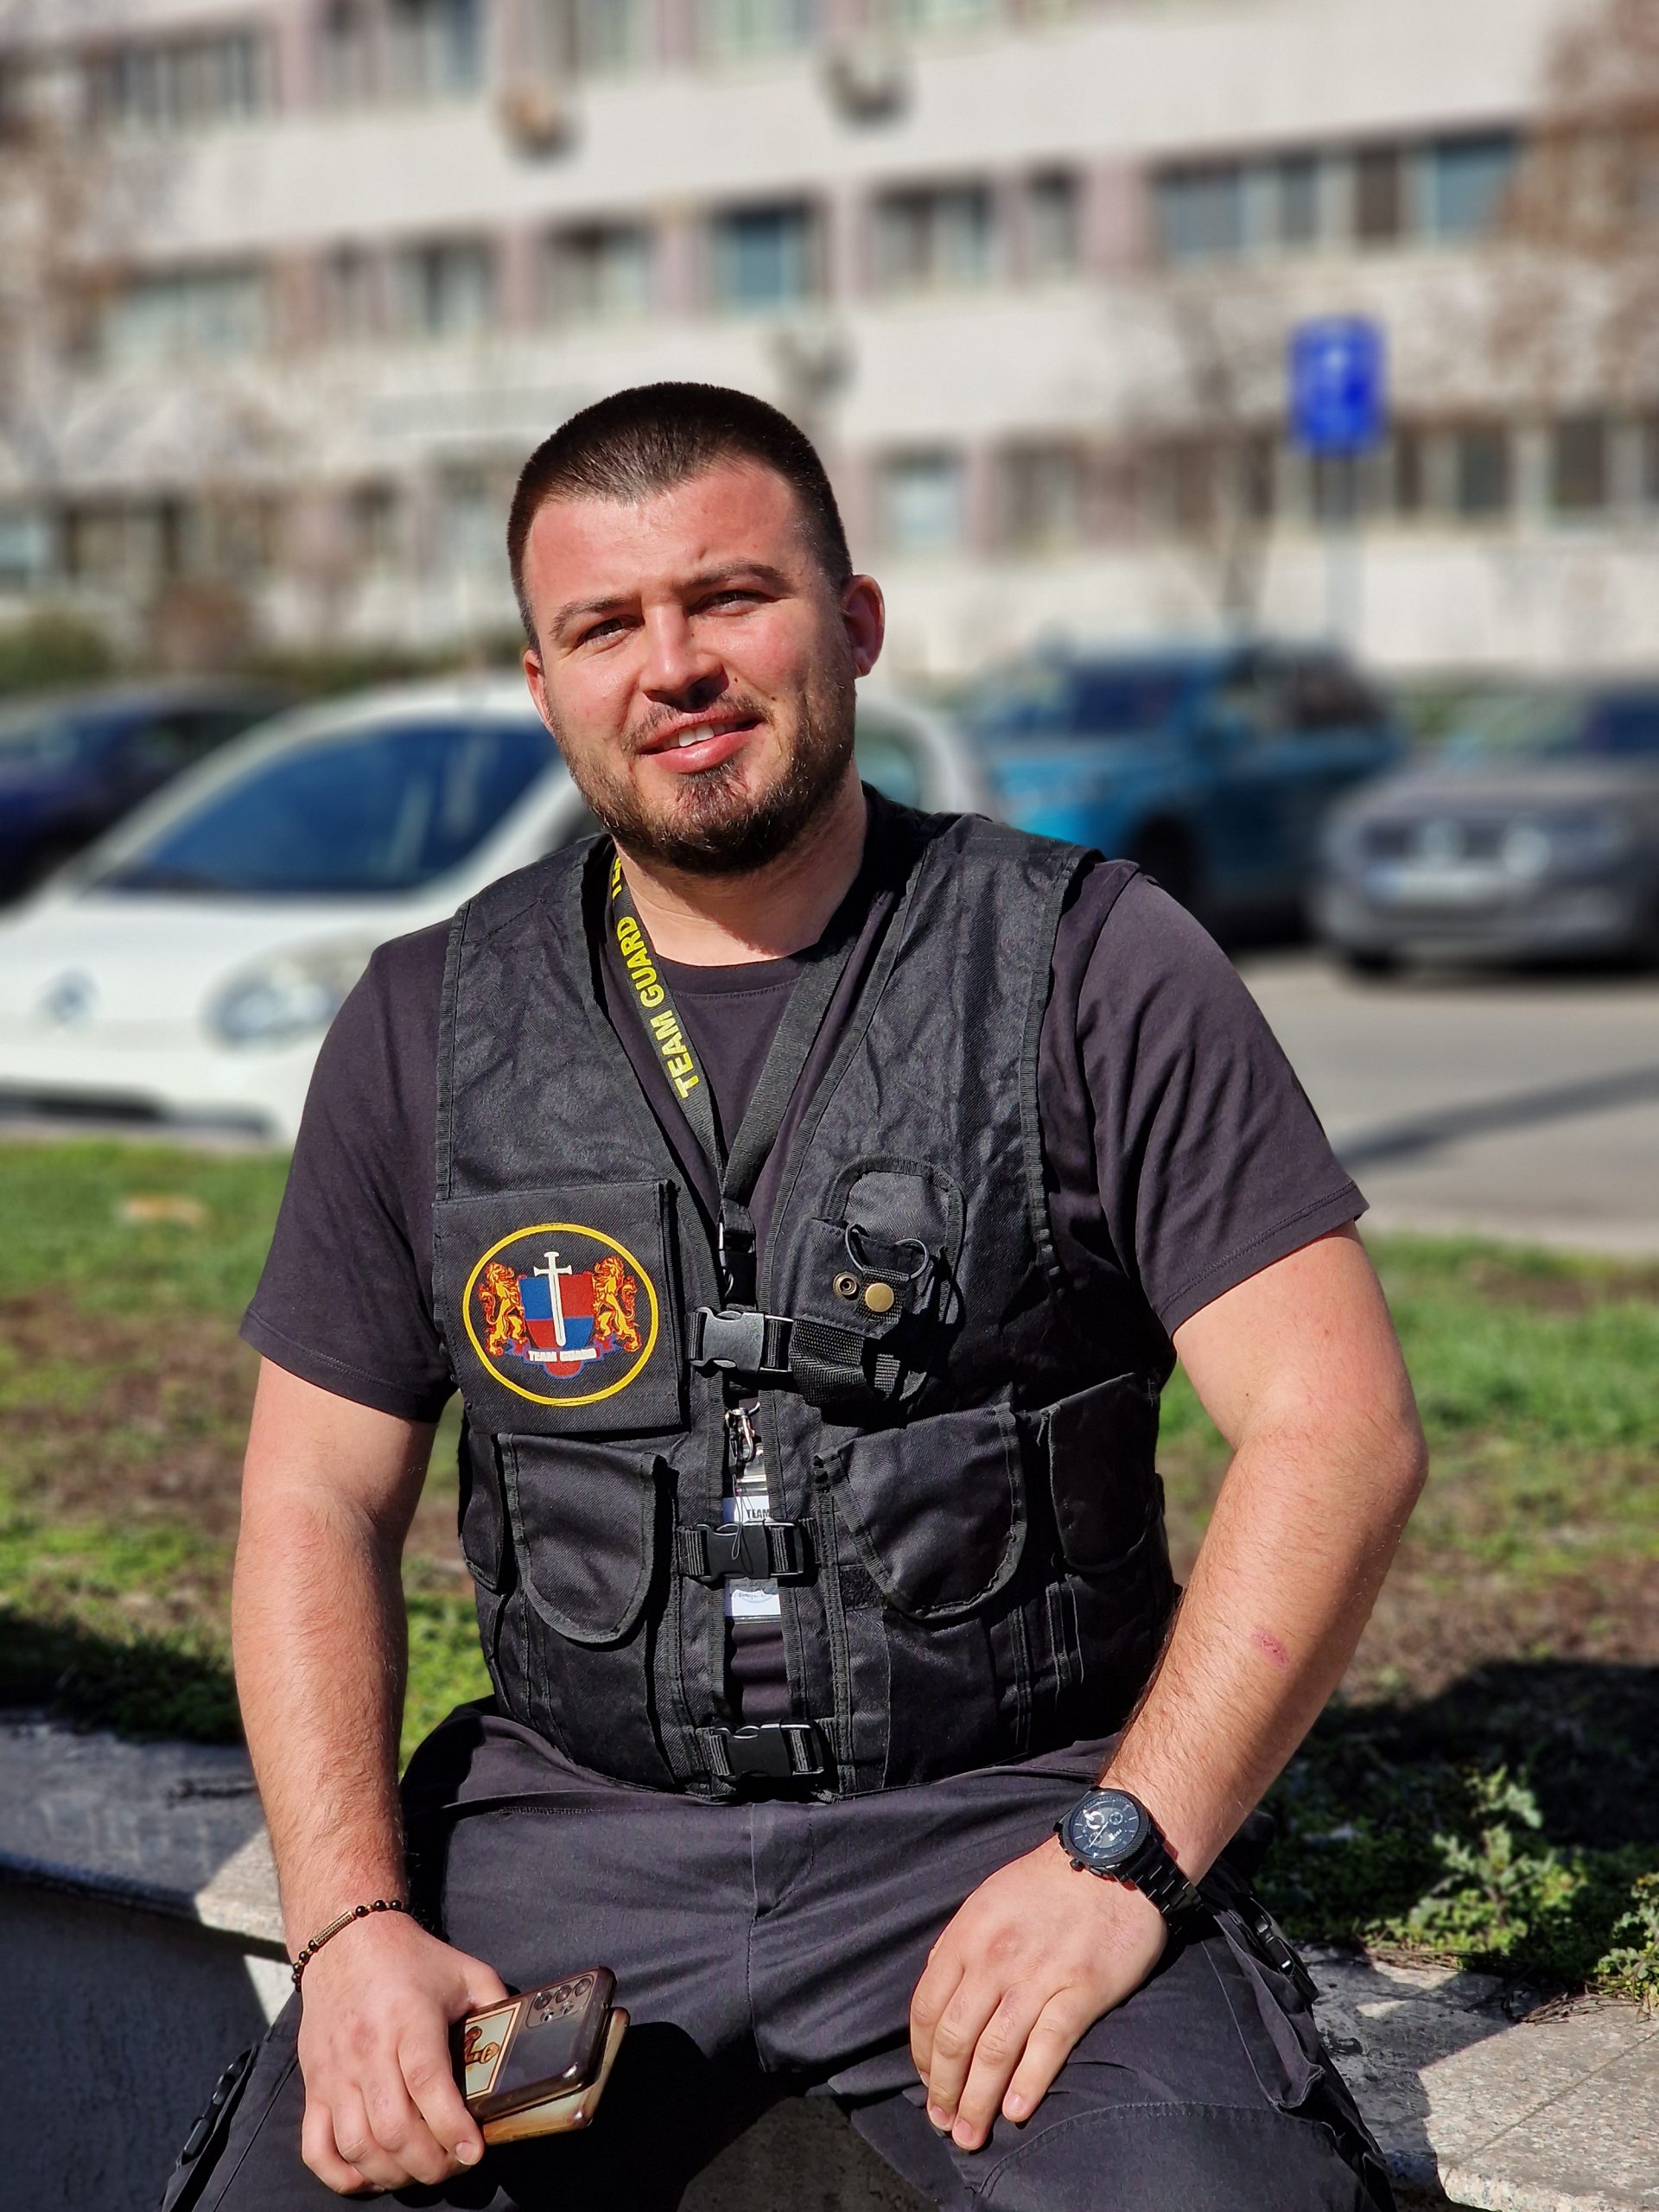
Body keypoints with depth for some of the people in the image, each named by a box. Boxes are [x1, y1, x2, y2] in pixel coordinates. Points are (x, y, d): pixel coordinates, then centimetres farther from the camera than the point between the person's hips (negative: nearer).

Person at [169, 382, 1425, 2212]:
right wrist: (354, 1925, -5)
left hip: (1014, 1815, -2)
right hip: (573, 1831, 3)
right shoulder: (427, 1030, 7)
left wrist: (1121, 1856, -14)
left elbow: (1337, 1429, -6)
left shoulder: (1094, 970, -1)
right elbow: (317, 1507, 9)